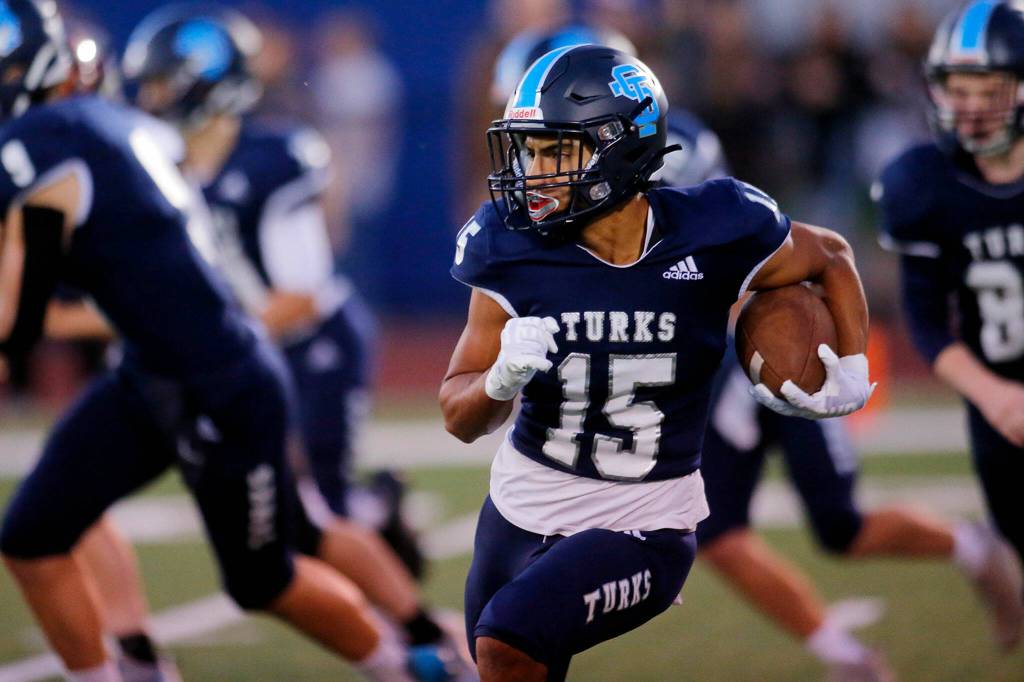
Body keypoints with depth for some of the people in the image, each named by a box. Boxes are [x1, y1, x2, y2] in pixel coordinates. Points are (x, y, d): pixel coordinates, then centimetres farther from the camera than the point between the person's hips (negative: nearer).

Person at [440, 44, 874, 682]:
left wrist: (852, 377, -4)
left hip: (642, 529, -4)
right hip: (522, 510, 4)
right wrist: (503, 378, -26)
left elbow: (830, 258, 8)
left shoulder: (708, 239, -15)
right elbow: (461, 419, -4)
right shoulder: (516, 251, -10)